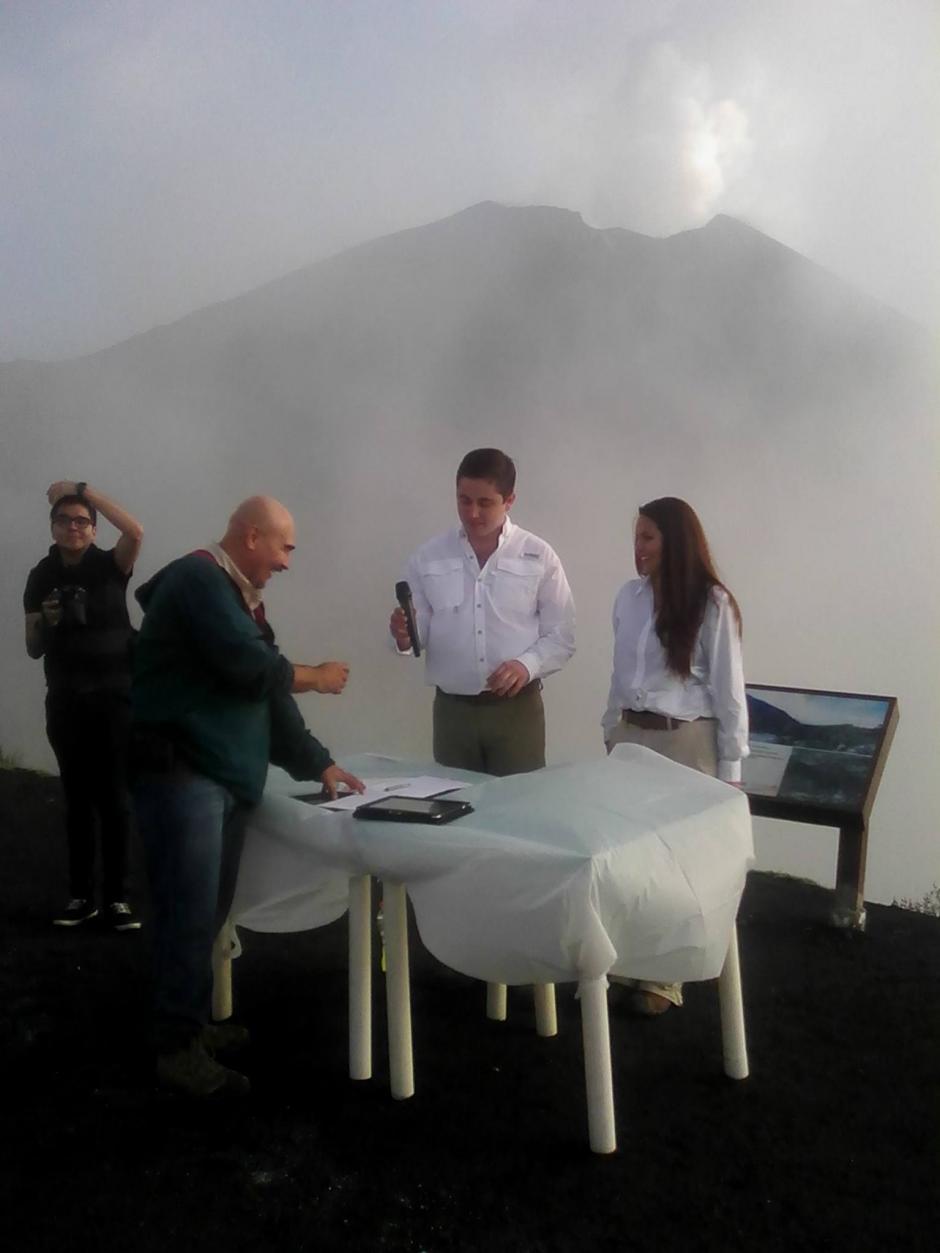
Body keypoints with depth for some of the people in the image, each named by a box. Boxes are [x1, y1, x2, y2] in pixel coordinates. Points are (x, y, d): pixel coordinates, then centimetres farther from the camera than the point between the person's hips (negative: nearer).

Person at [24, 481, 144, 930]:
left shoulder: (109, 566, -2)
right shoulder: (41, 577, 4)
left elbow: (135, 531, -24)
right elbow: (34, 649, 8)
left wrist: (84, 489, -19)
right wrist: (45, 622, -13)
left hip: (115, 698, -2)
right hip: (66, 702, 3)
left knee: (114, 799, 1)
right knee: (77, 800, 9)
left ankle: (116, 897, 10)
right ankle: (80, 895, 18)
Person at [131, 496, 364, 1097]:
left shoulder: (240, 596, 19)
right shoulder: (199, 578, -11)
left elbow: (266, 691, 18)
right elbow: (246, 665, -22)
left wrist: (319, 763, 14)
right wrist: (313, 677, -4)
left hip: (223, 773, 9)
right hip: (180, 771, -9)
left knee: (209, 908, 13)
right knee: (191, 912, -6)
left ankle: (192, 1021, 26)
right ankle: (178, 1047, 5)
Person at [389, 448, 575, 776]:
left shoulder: (539, 557, -2)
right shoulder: (428, 558, 3)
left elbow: (561, 636, 0)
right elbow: (418, 633, 5)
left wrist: (527, 664, -18)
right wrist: (404, 637, -18)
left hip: (517, 708, -1)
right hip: (452, 709, 2)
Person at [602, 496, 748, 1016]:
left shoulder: (711, 604, -9)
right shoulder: (629, 596, 5)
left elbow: (727, 688, -7)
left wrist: (730, 766, -6)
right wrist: (612, 733, 15)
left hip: (687, 742, -4)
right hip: (632, 737, 5)